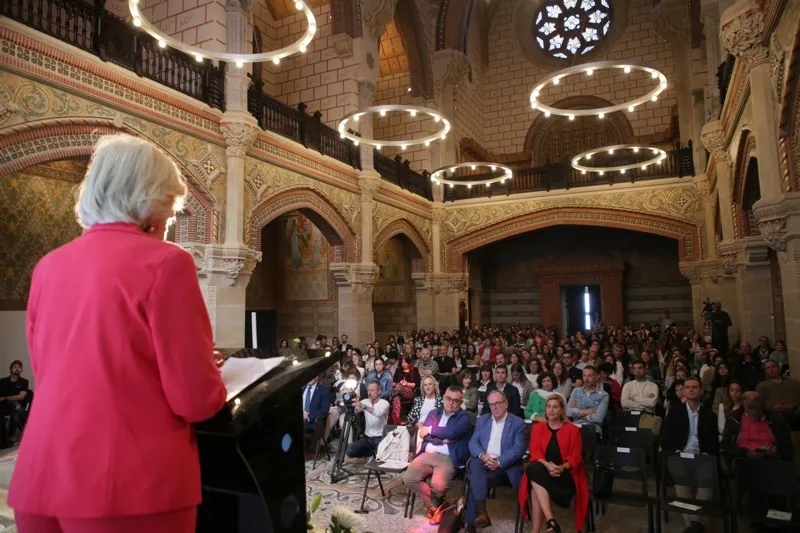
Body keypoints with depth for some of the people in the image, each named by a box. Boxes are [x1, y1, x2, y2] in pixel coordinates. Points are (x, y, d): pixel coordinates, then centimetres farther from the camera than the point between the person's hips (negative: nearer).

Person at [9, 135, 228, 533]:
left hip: (40, 481, 6)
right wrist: (209, 383, 8)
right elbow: (196, 399, -14)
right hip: (131, 487, -5)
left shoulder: (48, 267, 7)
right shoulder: (165, 262, -14)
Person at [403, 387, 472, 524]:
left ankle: (436, 504, 13)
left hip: (448, 458, -5)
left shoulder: (464, 417, 0)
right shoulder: (433, 413, 15)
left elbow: (451, 433, -18)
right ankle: (434, 504, 11)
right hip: (427, 455, 5)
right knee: (408, 479, -13)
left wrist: (430, 430, -6)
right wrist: (442, 440, -12)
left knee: (438, 485, -27)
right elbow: (423, 434, 3)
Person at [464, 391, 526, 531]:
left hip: (506, 465, -3)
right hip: (484, 461, 3)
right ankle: (481, 512, -28)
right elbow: (473, 442, 8)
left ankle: (471, 521, -10)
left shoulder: (517, 423, 2)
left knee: (476, 482, -27)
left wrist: (499, 462, -20)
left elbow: (519, 448, -9)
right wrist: (482, 455, -14)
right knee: (475, 463, -31)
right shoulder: (482, 420, 14)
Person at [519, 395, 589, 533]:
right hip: (543, 471, 2)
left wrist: (561, 468, -22)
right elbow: (535, 452, 0)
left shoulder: (572, 429, 6)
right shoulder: (537, 428, 13)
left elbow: (575, 457, -1)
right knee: (534, 468, -36)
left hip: (565, 474, -2)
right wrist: (547, 465, -22)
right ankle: (550, 520, -39)